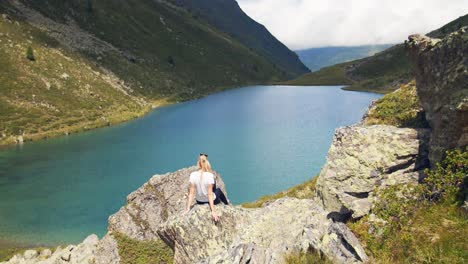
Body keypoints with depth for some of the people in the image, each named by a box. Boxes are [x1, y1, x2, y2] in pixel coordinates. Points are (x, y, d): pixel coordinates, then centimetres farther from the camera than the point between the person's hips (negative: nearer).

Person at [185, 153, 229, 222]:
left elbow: (191, 193, -17)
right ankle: (226, 203, 57)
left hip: (199, 201, 3)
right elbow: (210, 194, -26)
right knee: (218, 190, 31)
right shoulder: (209, 175, -26)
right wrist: (213, 211, -23)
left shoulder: (193, 175, -18)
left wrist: (188, 208, -12)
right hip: (210, 200, -3)